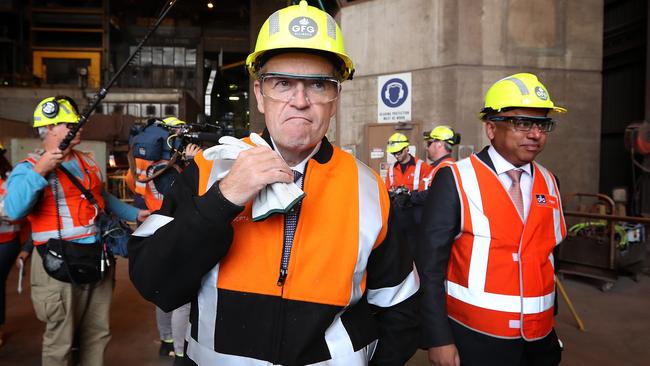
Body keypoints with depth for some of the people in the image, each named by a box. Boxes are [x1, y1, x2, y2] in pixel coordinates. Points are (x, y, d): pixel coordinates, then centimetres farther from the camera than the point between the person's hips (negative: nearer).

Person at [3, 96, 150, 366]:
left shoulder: (87, 162, 14)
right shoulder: (30, 168, -7)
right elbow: (14, 210, -24)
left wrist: (134, 214, 25)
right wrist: (40, 171, -29)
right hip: (61, 265, -6)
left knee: (98, 333, 17)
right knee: (60, 339, 5)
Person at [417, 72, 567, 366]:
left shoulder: (549, 183, 4)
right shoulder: (455, 180, -13)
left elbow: (549, 256, 11)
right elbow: (430, 266, -13)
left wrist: (550, 326, 13)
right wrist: (438, 340, -14)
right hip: (474, 341, -5)